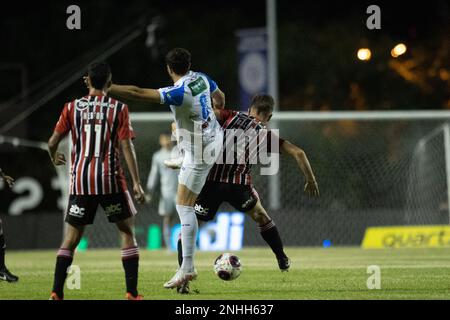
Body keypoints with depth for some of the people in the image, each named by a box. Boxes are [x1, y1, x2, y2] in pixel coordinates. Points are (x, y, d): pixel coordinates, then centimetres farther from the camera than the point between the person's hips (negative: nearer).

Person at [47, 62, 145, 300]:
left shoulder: (72, 108, 4)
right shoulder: (118, 108, -1)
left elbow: (52, 142, 6)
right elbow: (126, 147, -7)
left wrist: (55, 158, 29)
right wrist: (136, 183, -6)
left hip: (80, 181, 2)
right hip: (110, 180, -2)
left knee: (71, 238, 7)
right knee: (127, 231, 10)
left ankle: (56, 293, -3)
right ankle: (132, 292, 3)